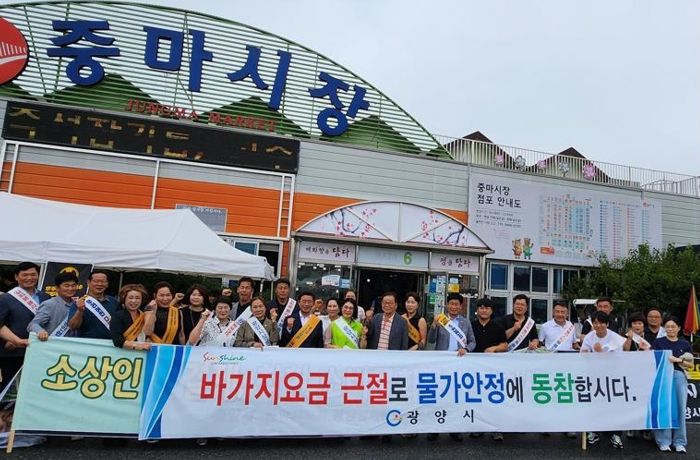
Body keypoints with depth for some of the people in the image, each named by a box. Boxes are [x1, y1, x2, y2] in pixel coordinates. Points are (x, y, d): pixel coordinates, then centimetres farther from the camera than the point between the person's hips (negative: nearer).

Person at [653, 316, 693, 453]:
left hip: (679, 376, 2)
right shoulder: (658, 342, 5)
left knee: (680, 409, 2)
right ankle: (664, 441, 5)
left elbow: (691, 365, 11)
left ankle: (679, 442, 13)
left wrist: (679, 360, -8)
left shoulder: (685, 344, 11)